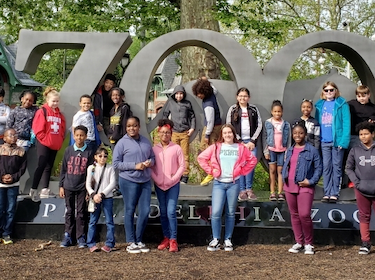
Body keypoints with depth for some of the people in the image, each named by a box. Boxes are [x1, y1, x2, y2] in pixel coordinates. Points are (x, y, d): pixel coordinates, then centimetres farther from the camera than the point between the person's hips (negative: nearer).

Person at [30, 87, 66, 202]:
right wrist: (45, 139, -14)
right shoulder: (42, 111, -6)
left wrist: (60, 140, 4)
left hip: (55, 145, 6)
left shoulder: (59, 114, 13)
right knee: (41, 166, -9)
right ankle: (33, 190, -4)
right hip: (44, 144, -6)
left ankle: (45, 190, 17)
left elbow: (62, 129, 17)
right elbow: (37, 129, -13)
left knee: (49, 167, 10)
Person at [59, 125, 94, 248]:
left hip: (82, 187, -1)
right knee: (69, 212, 8)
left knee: (81, 213, 4)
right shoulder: (68, 150, 3)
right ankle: (67, 236, 16)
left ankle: (81, 237, 12)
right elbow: (63, 169, 7)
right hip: (68, 187, 1)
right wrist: (61, 186, 4)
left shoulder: (89, 152, -1)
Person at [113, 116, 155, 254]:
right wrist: (135, 166, -15)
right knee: (130, 211, 4)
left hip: (145, 181, 5)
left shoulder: (146, 141, 11)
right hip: (128, 181, -5)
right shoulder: (122, 143, -4)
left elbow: (152, 156, 20)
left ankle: (139, 241, 19)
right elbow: (116, 163, -7)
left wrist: (150, 162, -5)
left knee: (145, 211, 4)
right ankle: (131, 243, 14)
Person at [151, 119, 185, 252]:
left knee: (171, 212, -10)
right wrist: (156, 179, -7)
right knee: (163, 212, 10)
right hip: (159, 185, 3)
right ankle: (166, 238, 20)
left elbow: (182, 166, -2)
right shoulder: (154, 149, 3)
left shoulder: (176, 148, -3)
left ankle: (173, 240, -2)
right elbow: (151, 167, 5)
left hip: (173, 185, -3)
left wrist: (174, 178, -11)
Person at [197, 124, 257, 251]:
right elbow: (201, 157, 6)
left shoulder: (240, 148, 5)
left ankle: (228, 240, 16)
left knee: (230, 213, 7)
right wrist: (211, 171, 0)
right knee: (216, 212, -9)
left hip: (234, 183, 1)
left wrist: (242, 171, 4)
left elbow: (252, 160, 11)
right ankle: (215, 240, 2)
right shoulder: (216, 147, 3)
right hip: (219, 183, -1)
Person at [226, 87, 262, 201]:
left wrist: (253, 141, -2)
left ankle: (249, 188, 6)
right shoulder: (233, 109, 6)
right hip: (238, 140, -1)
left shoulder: (254, 109, 10)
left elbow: (259, 125, 8)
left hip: (251, 141, 1)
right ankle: (242, 190, 2)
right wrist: (239, 141, -4)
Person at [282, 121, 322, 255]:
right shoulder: (290, 150, 13)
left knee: (304, 215, -12)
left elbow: (319, 168, -3)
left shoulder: (312, 150, -3)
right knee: (294, 215, 11)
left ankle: (308, 244, 5)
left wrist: (311, 181, -13)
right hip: (290, 186, 6)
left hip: (304, 187, -6)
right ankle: (298, 242, 21)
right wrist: (284, 177, 5)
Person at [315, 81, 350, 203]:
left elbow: (346, 123, -6)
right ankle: (327, 193, 12)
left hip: (337, 141, -4)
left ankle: (334, 193, 7)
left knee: (337, 167, 3)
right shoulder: (320, 105, 11)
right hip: (324, 141, 4)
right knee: (326, 167, 6)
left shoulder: (342, 104, -1)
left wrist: (344, 140, -15)